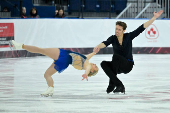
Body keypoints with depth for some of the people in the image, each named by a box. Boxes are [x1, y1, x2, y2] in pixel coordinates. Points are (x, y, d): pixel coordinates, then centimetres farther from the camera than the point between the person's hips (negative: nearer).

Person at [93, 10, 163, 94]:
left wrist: (155, 17, -12)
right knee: (103, 63, -25)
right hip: (118, 67, 3)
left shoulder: (129, 36, -7)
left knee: (115, 56, -32)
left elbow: (142, 28, -9)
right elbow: (105, 43, -24)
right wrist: (98, 46, -49)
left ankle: (112, 84, -29)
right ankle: (119, 85, -28)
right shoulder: (113, 38, -4)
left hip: (128, 65, -3)